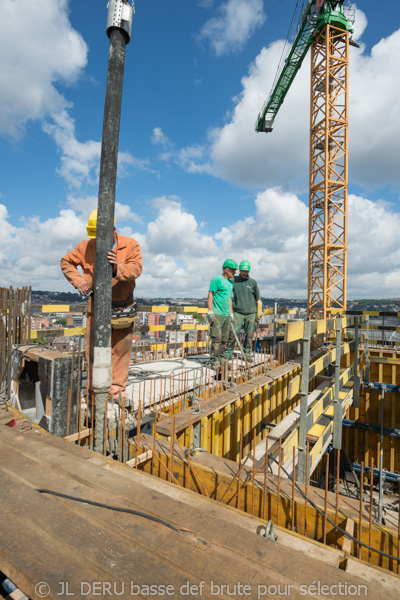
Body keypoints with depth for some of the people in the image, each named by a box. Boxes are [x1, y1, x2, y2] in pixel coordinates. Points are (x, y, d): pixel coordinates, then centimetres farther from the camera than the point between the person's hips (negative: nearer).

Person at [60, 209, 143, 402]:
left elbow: (136, 268, -22)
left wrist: (119, 269, -43)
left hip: (124, 305, -1)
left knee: (121, 349, 6)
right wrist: (78, 280, -9)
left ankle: (117, 387, 20)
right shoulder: (86, 246, -2)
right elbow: (66, 262, 9)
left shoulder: (131, 245, -8)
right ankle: (96, 389, 17)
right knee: (94, 348, 3)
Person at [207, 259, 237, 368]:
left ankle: (222, 359, 16)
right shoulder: (217, 280, -4)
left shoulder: (230, 283, 20)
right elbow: (210, 296, -8)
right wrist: (210, 312, -14)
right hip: (217, 314, -7)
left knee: (225, 339, 8)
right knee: (216, 338, -9)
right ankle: (214, 361, -3)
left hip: (226, 315, 8)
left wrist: (231, 314, 20)